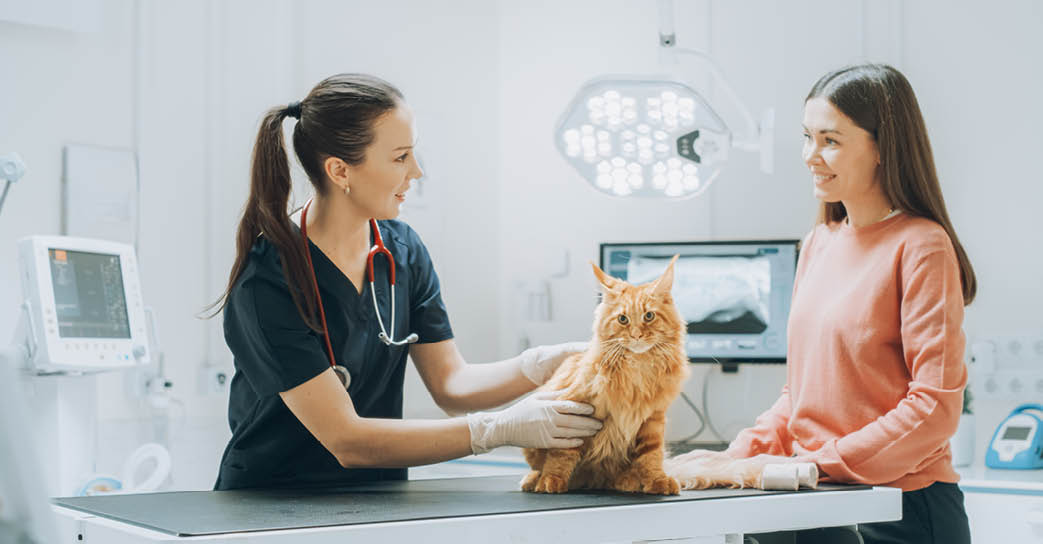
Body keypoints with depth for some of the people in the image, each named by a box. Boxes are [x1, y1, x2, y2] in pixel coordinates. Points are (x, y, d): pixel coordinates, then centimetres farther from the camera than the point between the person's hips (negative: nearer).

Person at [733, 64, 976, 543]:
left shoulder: (920, 246, -11)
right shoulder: (818, 243, 10)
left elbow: (935, 406, -16)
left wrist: (821, 464, -17)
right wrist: (741, 455, 2)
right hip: (817, 504, 6)